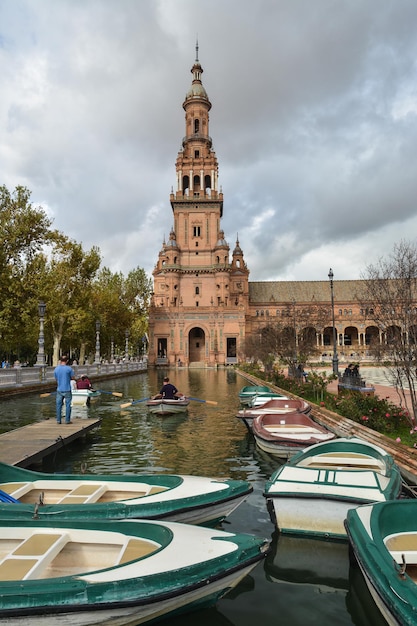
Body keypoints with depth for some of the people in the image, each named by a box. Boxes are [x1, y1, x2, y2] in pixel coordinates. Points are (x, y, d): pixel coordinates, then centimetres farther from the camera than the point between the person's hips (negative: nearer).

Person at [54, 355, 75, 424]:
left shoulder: (56, 369, 1)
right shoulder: (69, 368, -11)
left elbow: (56, 379, 13)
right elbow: (73, 378, -1)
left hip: (59, 390, 3)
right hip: (67, 390, -3)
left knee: (59, 405, 10)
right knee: (68, 405, 4)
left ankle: (58, 420, 13)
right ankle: (67, 420, 5)